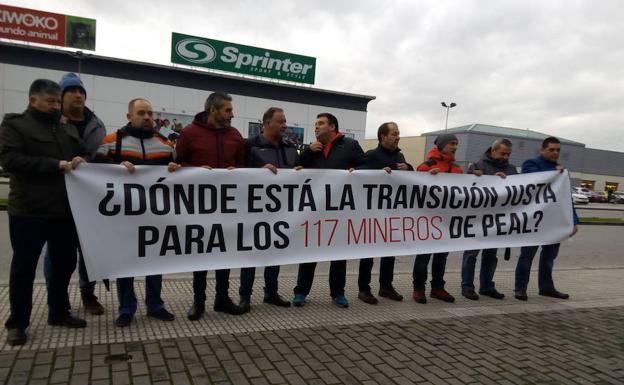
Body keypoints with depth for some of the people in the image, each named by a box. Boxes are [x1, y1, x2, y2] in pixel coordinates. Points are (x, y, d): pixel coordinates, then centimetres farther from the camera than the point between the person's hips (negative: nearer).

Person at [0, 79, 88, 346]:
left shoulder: (68, 130, 16)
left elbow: (83, 154, 21)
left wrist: (81, 161, -4)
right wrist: (56, 165, -20)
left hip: (65, 211, 6)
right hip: (29, 211, -5)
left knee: (65, 263, 13)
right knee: (24, 267, 5)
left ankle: (59, 313, 29)